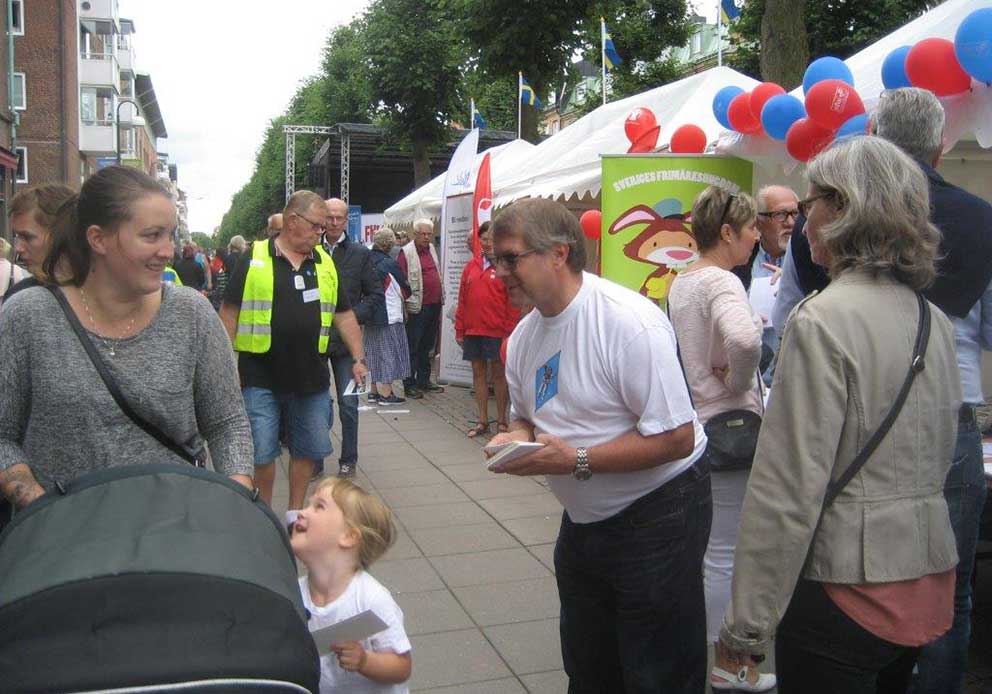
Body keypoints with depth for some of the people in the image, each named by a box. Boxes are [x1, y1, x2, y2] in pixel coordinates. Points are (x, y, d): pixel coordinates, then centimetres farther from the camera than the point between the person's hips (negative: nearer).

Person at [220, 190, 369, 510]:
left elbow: (344, 315, 13)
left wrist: (359, 358, 7)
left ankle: (295, 512, 31)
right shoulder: (254, 259, -3)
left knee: (309, 449, 12)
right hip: (260, 377, -4)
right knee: (260, 453, 3)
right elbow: (229, 313, -2)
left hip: (311, 376, 4)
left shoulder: (326, 263, 9)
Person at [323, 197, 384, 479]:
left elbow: (376, 294, 3)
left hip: (345, 338, -1)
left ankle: (348, 460, 15)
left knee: (348, 403, 3)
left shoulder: (360, 253, 2)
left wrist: (354, 317, -9)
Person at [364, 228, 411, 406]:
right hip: (389, 316, -7)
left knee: (375, 353, 15)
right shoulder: (390, 264, -15)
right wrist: (402, 297, 14)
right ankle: (385, 393, 3)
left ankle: (374, 390, 22)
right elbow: (405, 290, -6)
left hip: (371, 317, 7)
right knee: (389, 354, 1)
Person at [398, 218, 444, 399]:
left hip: (434, 306, 8)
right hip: (417, 308, -8)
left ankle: (424, 380, 25)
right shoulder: (407, 252, -9)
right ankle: (409, 385, 5)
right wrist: (405, 304, -16)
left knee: (427, 346, 15)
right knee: (413, 348, -1)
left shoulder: (431, 249, 15)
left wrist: (441, 300, 19)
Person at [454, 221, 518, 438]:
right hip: (472, 330, 5)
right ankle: (483, 421, 19)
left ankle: (501, 421, 15)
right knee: (478, 372, 9)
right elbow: (462, 300, 11)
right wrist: (459, 330, 9)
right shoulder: (471, 266, 10)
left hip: (497, 331, -5)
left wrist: (510, 332, -10)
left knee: (499, 373, 4)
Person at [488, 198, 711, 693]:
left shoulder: (628, 321, -25)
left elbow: (677, 439, -26)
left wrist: (577, 460, -29)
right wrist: (514, 439, -9)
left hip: (657, 512, -8)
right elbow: (524, 415, 15)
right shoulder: (523, 336, 1)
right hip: (583, 517, 8)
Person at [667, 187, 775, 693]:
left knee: (698, 545, 22)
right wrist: (737, 382, -20)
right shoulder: (722, 283, -19)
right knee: (725, 553, 4)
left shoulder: (680, 282, 10)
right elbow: (744, 339, -39)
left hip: (691, 420, 9)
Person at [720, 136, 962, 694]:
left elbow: (790, 485, -20)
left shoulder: (823, 320, -18)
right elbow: (940, 461, 16)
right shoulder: (935, 322, 6)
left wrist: (748, 621, -14)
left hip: (847, 585, -8)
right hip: (930, 583, 8)